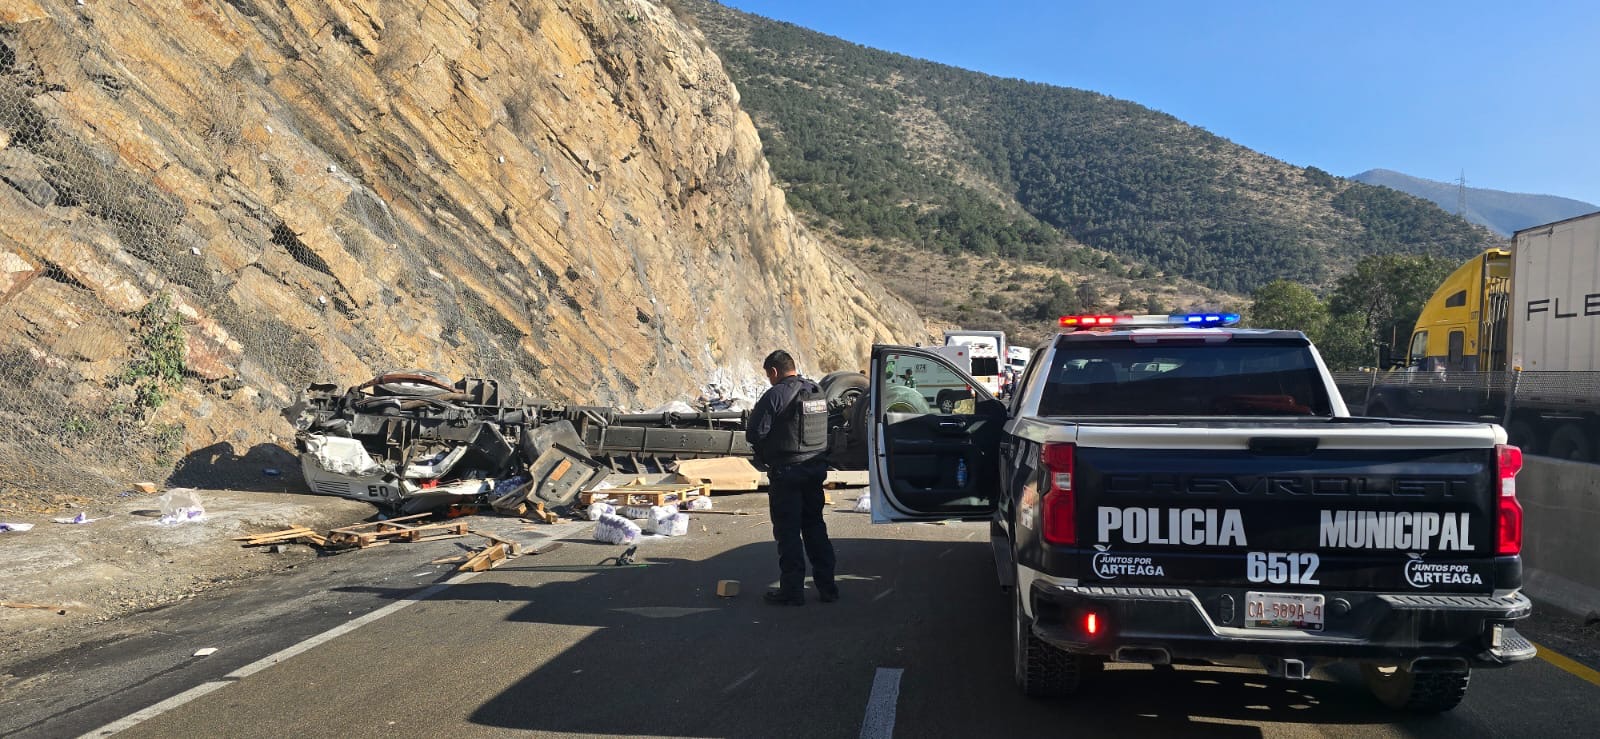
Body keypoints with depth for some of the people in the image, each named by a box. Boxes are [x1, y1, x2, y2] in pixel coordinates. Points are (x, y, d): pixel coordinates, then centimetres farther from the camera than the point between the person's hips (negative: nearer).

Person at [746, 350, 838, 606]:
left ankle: (792, 590, 5)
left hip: (786, 471, -7)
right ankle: (827, 586, 20)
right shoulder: (817, 392, 10)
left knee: (788, 531, 1)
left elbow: (755, 433, -16)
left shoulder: (776, 395, -15)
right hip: (816, 468, 7)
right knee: (815, 526, 16)